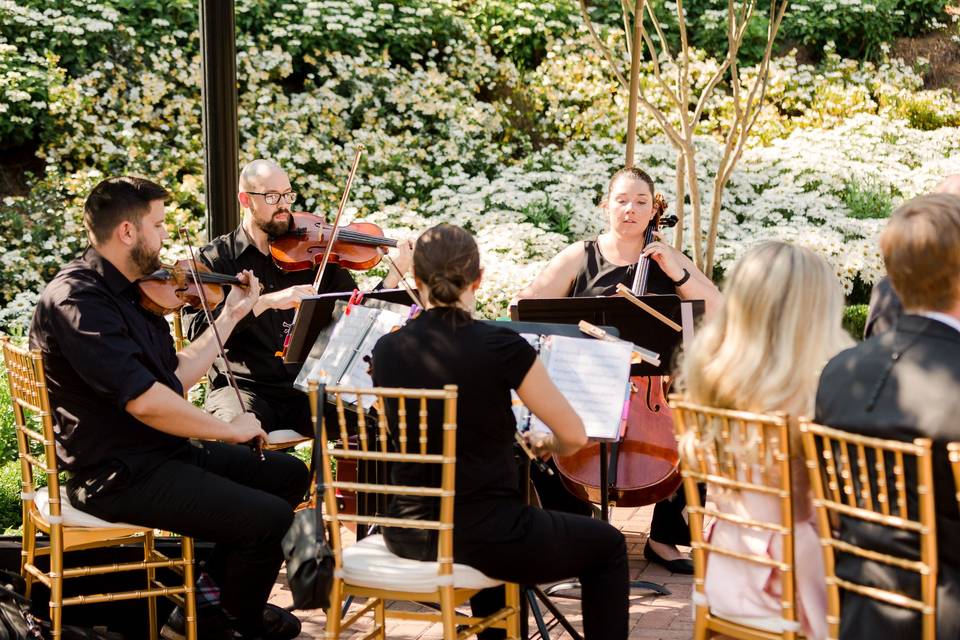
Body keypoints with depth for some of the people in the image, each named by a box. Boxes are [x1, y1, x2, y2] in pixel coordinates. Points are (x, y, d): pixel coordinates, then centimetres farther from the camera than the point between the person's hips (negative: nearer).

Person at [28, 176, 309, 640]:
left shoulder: (129, 292, 10)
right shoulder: (77, 300, -22)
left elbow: (177, 376, 16)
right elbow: (145, 401, -29)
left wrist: (231, 315, 16)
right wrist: (228, 430, -18)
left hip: (162, 451, 11)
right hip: (118, 475, -11)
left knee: (288, 475, 15)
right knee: (270, 518, -18)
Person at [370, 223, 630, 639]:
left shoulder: (386, 351, -1)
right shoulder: (501, 346, -15)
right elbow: (574, 436, -8)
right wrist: (546, 446, 15)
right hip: (483, 537, -6)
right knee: (607, 547, 20)